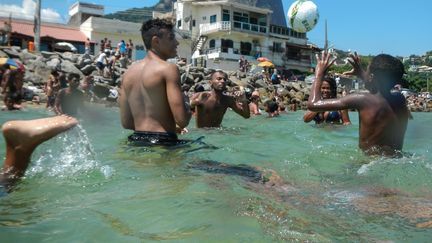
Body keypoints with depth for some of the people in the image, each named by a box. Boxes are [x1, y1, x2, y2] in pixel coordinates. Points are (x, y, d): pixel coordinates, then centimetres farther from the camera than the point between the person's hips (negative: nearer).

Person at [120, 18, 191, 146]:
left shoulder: (128, 72, 9)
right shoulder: (168, 69, -11)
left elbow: (126, 122, 11)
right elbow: (182, 120, -19)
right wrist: (186, 104, 4)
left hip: (136, 141, 8)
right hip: (162, 142, -7)